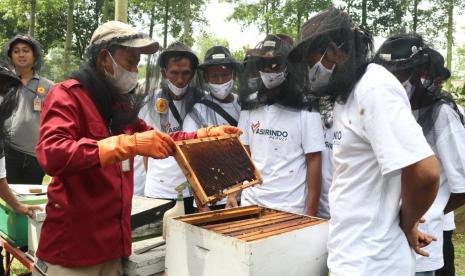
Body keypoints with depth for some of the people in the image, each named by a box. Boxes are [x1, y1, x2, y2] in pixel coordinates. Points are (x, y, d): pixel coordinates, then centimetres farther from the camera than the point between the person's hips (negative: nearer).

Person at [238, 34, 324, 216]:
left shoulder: (305, 110, -8)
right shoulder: (249, 108, 5)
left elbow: (314, 162, -7)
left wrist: (311, 212, -8)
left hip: (291, 208, -4)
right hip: (251, 202, 4)